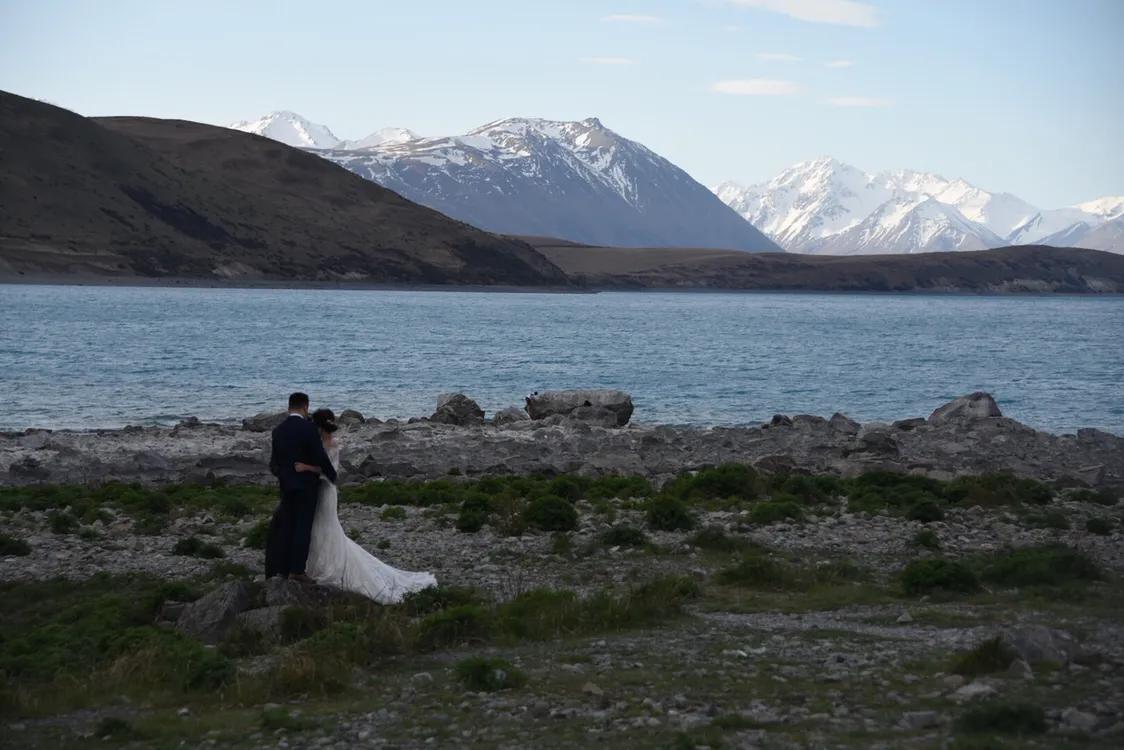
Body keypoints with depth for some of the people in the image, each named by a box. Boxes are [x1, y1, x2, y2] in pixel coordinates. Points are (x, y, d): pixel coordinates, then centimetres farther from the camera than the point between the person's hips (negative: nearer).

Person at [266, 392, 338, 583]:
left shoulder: (278, 430, 5)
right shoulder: (309, 429, -13)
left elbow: (273, 461, 11)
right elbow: (321, 457, -14)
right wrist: (332, 476, 2)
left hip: (286, 486, 6)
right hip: (307, 485, -6)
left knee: (286, 526, 10)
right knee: (303, 527, -3)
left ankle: (283, 569, 10)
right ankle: (297, 570, -6)